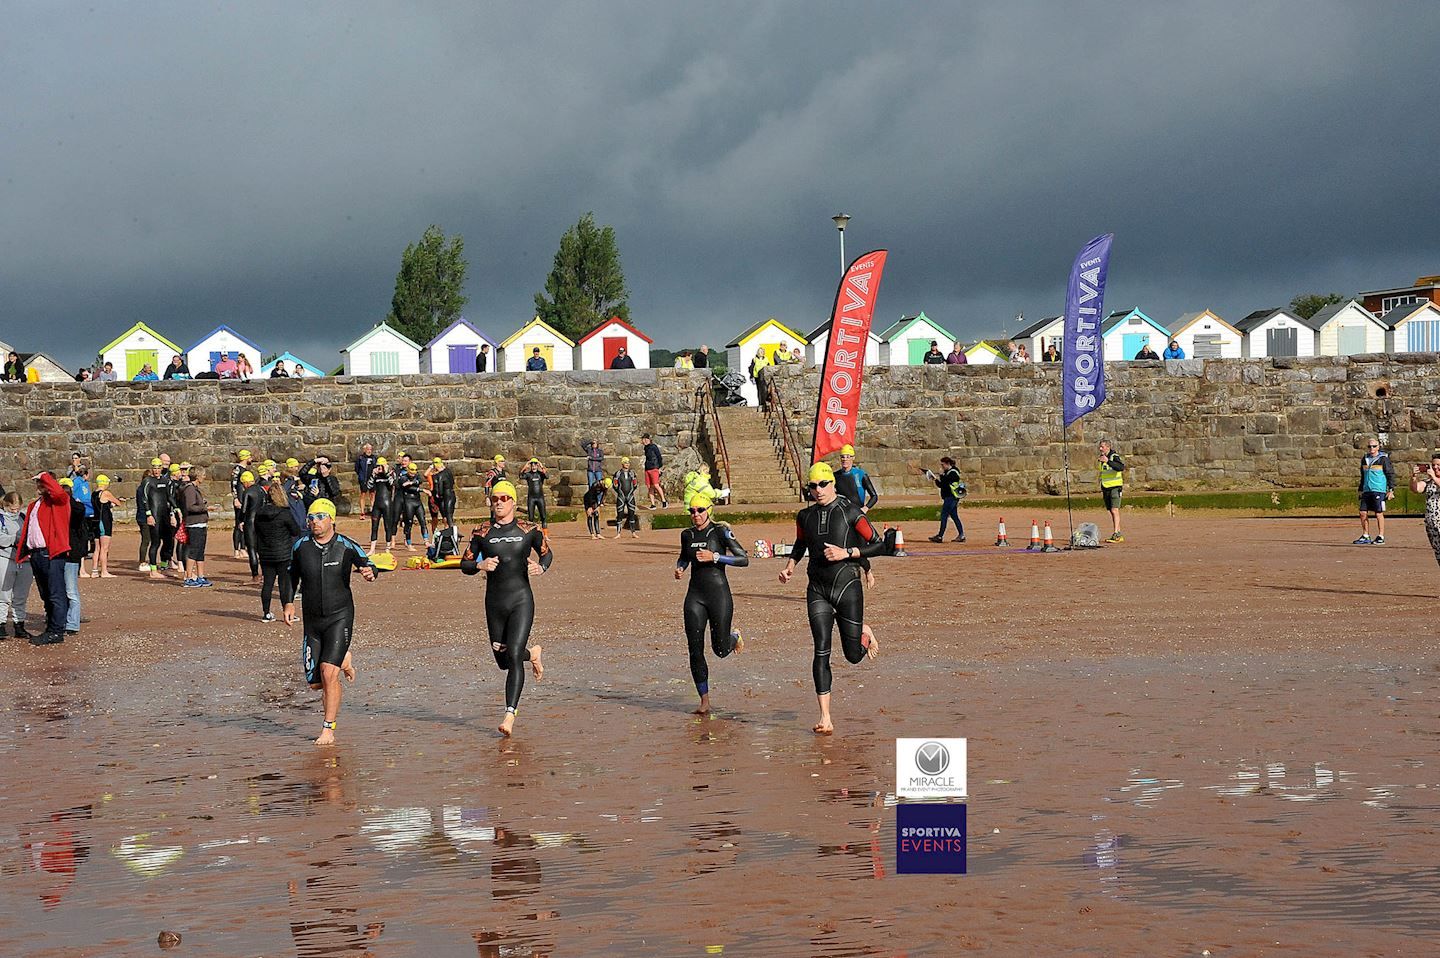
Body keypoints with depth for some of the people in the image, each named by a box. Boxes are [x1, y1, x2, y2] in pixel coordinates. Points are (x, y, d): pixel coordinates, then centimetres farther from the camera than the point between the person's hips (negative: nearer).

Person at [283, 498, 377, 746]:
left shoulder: (346, 547, -6)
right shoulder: (301, 546, 2)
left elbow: (366, 563, 0)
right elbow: (291, 576, 15)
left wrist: (369, 572, -25)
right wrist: (288, 602, 1)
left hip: (340, 617, -4)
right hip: (312, 620, 4)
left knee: (329, 674, -17)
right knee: (315, 682, 5)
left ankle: (329, 730, -6)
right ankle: (343, 660, 37)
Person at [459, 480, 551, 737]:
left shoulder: (528, 530, 1)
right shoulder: (482, 532, 3)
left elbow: (547, 553, 15)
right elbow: (464, 564, 6)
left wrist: (541, 567, -6)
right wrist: (480, 565, -15)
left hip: (521, 600, -3)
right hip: (494, 603, 3)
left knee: (513, 656, -16)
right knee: (503, 661, 12)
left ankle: (510, 715, -16)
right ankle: (532, 653, 46)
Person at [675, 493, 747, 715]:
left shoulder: (720, 532, -7)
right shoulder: (687, 535, 8)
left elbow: (744, 559, -12)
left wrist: (714, 557, -19)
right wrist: (679, 568, 6)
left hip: (719, 594, -4)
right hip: (695, 595, 4)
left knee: (720, 649, 2)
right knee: (695, 650, -3)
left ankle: (734, 637, 40)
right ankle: (704, 701, 6)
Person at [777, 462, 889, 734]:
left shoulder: (850, 512, -6)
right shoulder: (805, 516, 8)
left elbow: (879, 545, -6)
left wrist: (846, 553, -15)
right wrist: (790, 565, 9)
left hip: (847, 588, -3)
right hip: (817, 590, 3)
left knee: (853, 656, 3)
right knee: (821, 652, -10)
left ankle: (864, 632, 41)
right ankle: (825, 719, -10)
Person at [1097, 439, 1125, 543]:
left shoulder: (1114, 457, -10)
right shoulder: (1101, 458, 13)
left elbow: (1121, 467, -29)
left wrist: (1108, 461, -33)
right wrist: (1101, 487, 23)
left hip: (1115, 487, -8)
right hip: (1106, 488, 8)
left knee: (1114, 510, -16)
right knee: (1111, 512, 8)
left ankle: (1116, 534, -18)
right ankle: (1119, 536, 13)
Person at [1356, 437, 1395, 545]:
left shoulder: (1383, 459, -4)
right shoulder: (1364, 459, 15)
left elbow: (1391, 474, -3)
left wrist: (1391, 490, -9)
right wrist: (1361, 490, 23)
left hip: (1379, 490, -6)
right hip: (1366, 491, 6)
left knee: (1379, 513, -4)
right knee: (1363, 513, 2)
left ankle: (1381, 537, 3)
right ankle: (1365, 536, 11)